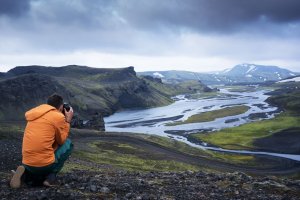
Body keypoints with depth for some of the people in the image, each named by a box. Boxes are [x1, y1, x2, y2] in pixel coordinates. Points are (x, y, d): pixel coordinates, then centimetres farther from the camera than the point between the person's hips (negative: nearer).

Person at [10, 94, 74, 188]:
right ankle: (51, 176, 5)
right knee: (68, 143, 18)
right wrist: (68, 121, 14)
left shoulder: (35, 114, 15)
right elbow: (62, 140, 7)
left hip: (27, 163, 6)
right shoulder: (59, 116, -5)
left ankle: (25, 174, 5)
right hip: (45, 164, -6)